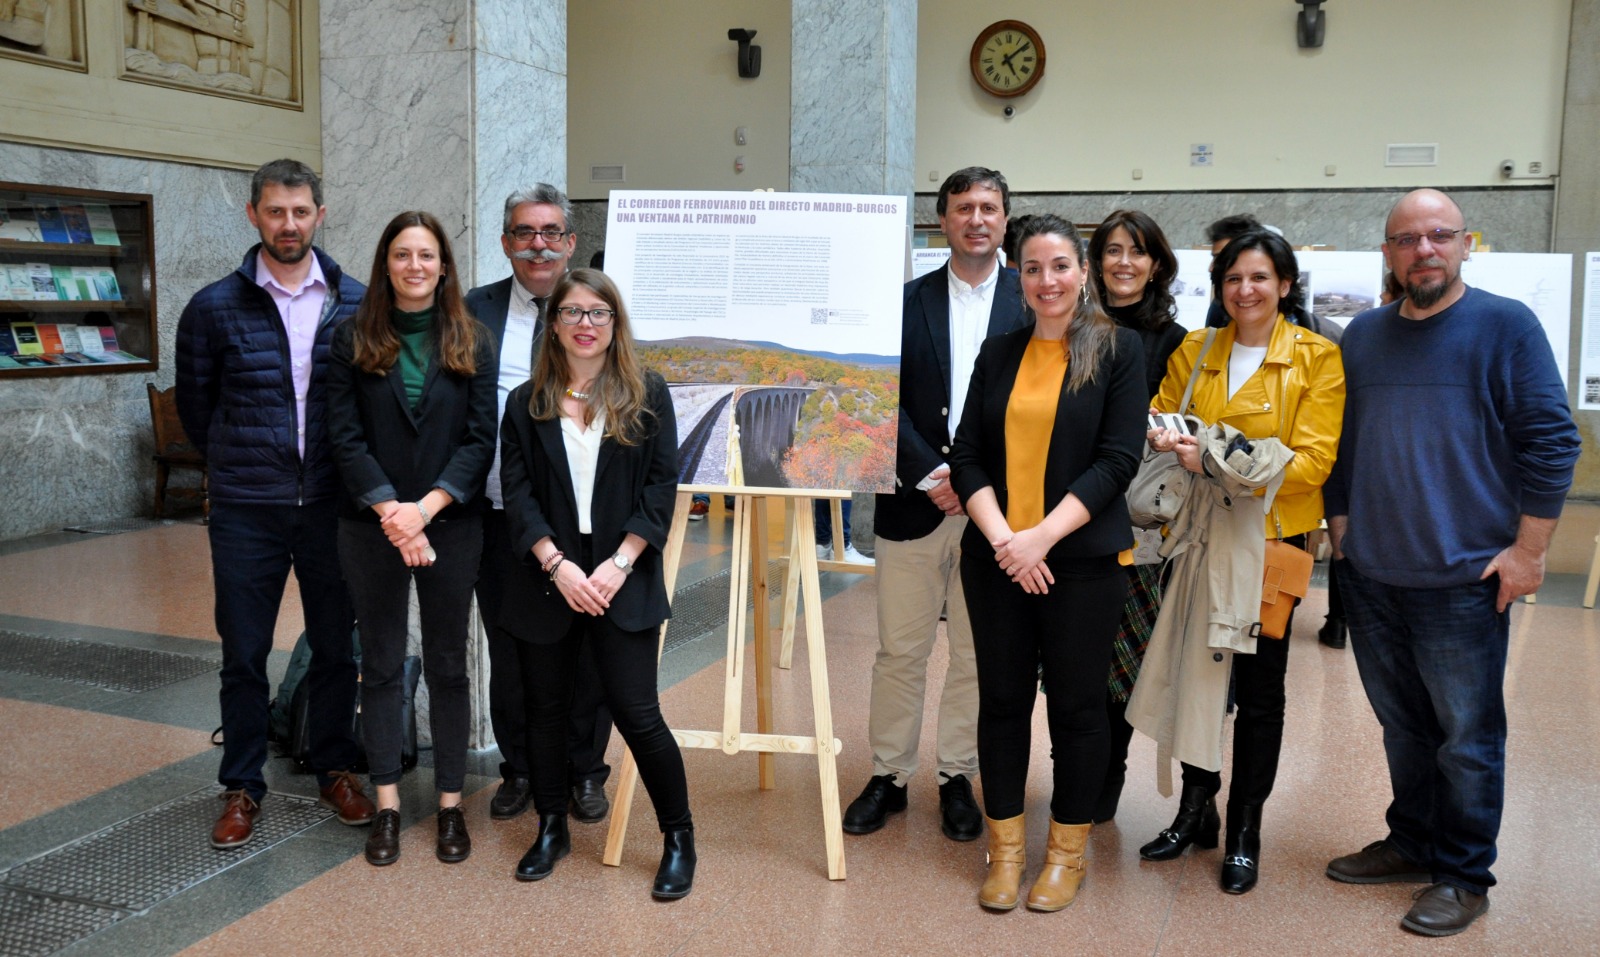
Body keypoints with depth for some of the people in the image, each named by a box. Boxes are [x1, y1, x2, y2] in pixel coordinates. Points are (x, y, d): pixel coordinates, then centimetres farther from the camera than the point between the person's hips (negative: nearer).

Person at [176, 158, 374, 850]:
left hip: (331, 506, 1)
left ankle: (336, 770, 27)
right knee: (243, 655, 8)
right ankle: (242, 786, 22)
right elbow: (195, 405, 9)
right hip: (246, 510, -1)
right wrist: (238, 465, 13)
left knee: (336, 647, 11)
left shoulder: (355, 303, 0)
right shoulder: (214, 308, -2)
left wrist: (349, 473, 7)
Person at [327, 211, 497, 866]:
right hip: (371, 527, 0)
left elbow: (481, 439, -3)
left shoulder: (471, 342, 3)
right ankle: (387, 806, 16)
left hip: (452, 523, 0)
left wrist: (426, 506, -14)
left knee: (447, 663, 7)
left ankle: (451, 804, 16)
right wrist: (389, 509, -15)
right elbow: (344, 436, -3)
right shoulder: (354, 340, 2)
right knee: (381, 663, 7)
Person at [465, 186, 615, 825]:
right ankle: (518, 770, 30)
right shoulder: (475, 311, 5)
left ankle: (584, 772, 27)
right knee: (508, 650, 13)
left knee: (584, 651, 9)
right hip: (500, 512, 1)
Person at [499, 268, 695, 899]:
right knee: (546, 709, 11)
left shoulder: (647, 396, 2)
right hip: (548, 580, 3)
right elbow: (517, 492, 0)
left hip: (622, 581, -2)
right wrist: (557, 566, -12)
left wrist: (620, 563, -12)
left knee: (636, 713, -5)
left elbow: (662, 485, -3)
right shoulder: (526, 404, 6)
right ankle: (551, 830, 30)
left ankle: (678, 838, 12)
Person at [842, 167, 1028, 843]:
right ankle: (888, 776, 21)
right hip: (915, 502, 1)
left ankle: (957, 776, 24)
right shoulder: (907, 301, 5)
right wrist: (932, 472, -12)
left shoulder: (1031, 303, 2)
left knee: (976, 653, 9)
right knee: (900, 650, 7)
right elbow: (886, 403, -1)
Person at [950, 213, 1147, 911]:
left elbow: (1117, 460, -8)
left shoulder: (1118, 349, 0)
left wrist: (1043, 535, -16)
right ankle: (1005, 849, 21)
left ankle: (1068, 852, 21)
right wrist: (1003, 538, -11)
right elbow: (967, 457, 4)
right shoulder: (999, 354, 9)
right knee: (1002, 699, 8)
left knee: (1076, 704, 6)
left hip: (1082, 559, -3)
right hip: (996, 558, 3)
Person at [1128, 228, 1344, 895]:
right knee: (1193, 673, 6)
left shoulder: (1317, 358, -3)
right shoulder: (1194, 352, 9)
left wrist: (1225, 465, -22)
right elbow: (1158, 414, 14)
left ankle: (1245, 833, 19)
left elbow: (1314, 459, -10)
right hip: (1201, 533, 3)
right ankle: (1195, 810, 25)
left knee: (1258, 688, 5)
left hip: (1270, 537, -3)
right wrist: (1163, 437, -11)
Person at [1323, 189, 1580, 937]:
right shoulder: (1363, 335, 10)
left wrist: (1527, 550, -10)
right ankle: (1412, 844, 31)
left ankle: (1462, 875, 18)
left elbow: (1551, 443, -7)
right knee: (1403, 727, 16)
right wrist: (1340, 527, 12)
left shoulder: (1506, 326, -5)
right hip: (1371, 576, 5)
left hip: (1464, 580, -4)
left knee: (1466, 736, 5)